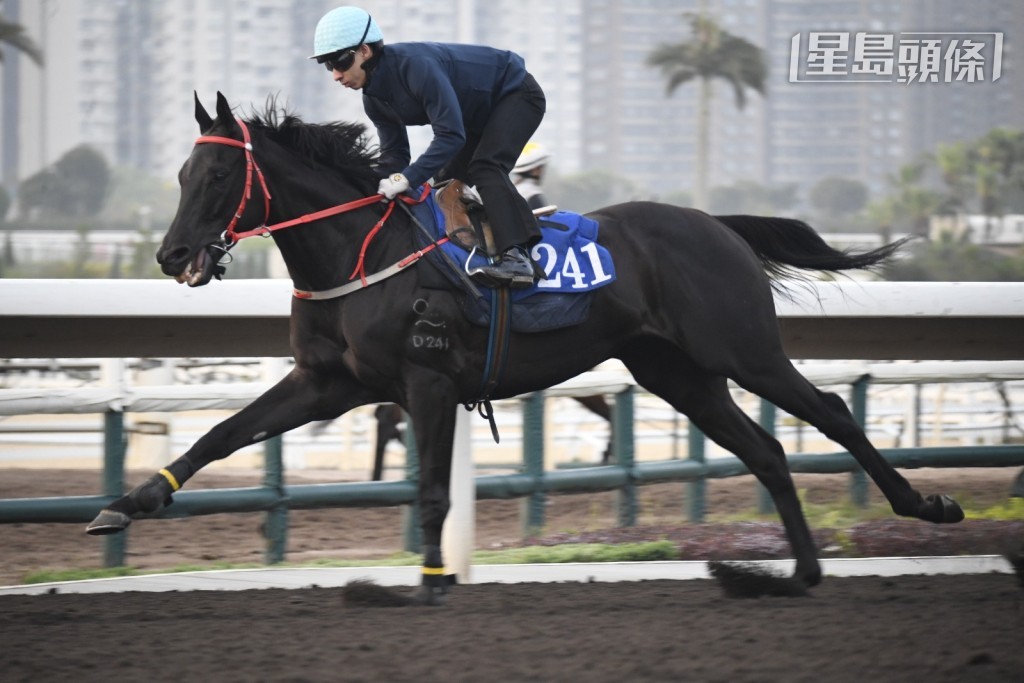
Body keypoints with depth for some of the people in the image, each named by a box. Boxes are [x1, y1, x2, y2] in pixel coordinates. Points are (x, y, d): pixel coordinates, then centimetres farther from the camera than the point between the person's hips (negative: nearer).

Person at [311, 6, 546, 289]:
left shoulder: (415, 65, -35)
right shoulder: (374, 99, -6)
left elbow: (451, 135, -39)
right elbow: (394, 155, 0)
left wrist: (407, 178, -44)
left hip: (516, 93, -10)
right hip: (481, 114, 10)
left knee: (485, 168, -28)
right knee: (447, 180, 8)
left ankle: (516, 257, -40)